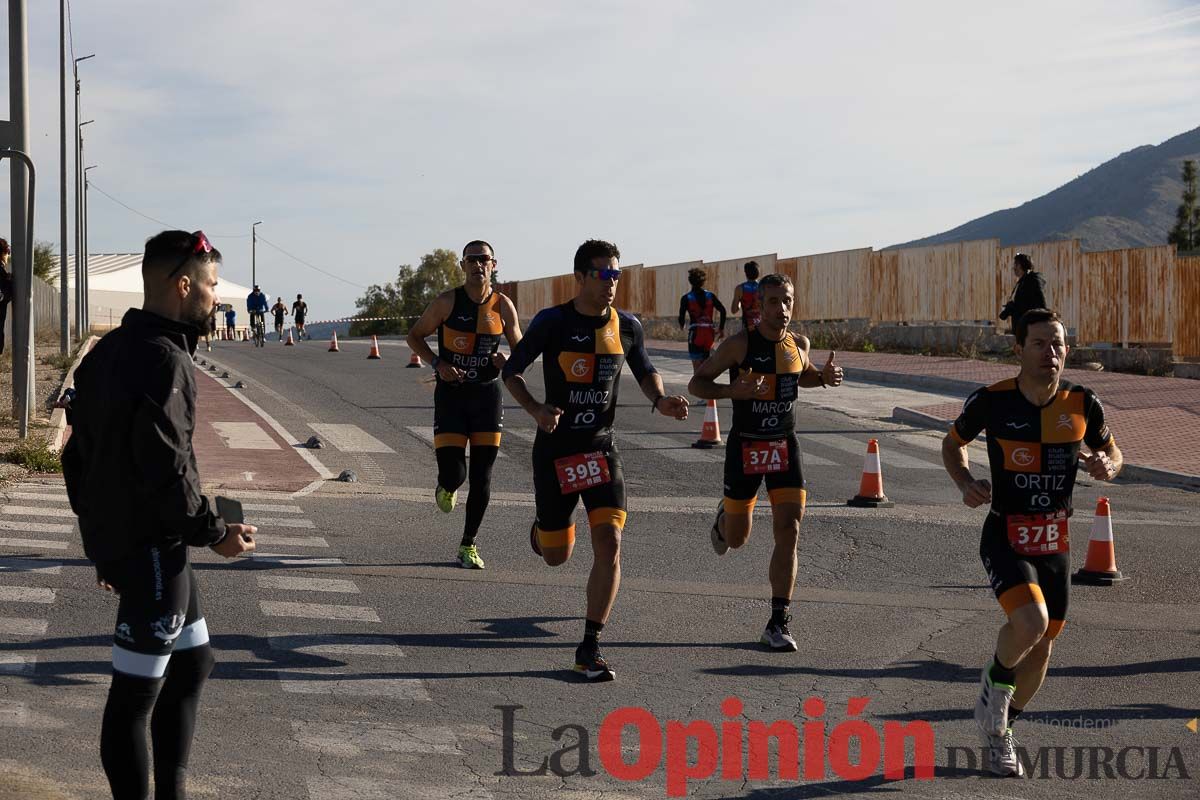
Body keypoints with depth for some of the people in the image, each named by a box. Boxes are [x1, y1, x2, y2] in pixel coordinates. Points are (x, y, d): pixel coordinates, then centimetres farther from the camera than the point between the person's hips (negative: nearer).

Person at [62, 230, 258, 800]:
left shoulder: (107, 351, 11)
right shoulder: (163, 360, -20)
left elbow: (79, 455, 17)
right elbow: (165, 470, -25)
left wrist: (101, 536, 24)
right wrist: (214, 533, -12)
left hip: (112, 536, 10)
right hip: (151, 549, -10)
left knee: (192, 661, 21)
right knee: (136, 693, -2)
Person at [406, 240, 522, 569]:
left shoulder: (503, 306, 0)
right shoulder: (447, 302, -6)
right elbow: (414, 336, 4)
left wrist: (507, 363, -12)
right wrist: (437, 364, -12)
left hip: (487, 394, 2)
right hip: (450, 394, -2)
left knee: (481, 478, 1)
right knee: (453, 475, -9)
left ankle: (469, 545, 14)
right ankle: (446, 487, 30)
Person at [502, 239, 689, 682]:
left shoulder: (627, 326, 0)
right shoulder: (551, 322, -9)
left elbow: (644, 371, 17)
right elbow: (511, 371, -3)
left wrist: (660, 400, -5)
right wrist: (535, 409, -21)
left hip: (601, 448, 2)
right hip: (554, 449, -2)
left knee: (609, 544, -14)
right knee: (556, 556, 8)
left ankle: (590, 647, -4)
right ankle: (544, 527, 48)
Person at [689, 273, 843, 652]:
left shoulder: (798, 344, 2)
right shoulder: (740, 343, -12)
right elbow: (696, 383, -8)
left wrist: (825, 377, 2)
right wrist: (734, 390, -27)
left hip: (786, 446, 3)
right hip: (745, 446, -3)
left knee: (789, 532, -11)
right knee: (736, 539, 10)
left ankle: (778, 623, -6)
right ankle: (724, 517, 50)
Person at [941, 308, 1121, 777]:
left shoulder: (1082, 405, -4)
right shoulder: (991, 402, -10)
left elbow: (1112, 451, 13)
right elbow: (953, 443, 8)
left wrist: (1107, 465, -11)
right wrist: (966, 483, -12)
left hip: (1055, 542, 4)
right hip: (1005, 538, -4)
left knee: (1042, 646, 11)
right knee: (1030, 622, -27)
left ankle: (1000, 731, 35)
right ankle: (996, 681, 6)